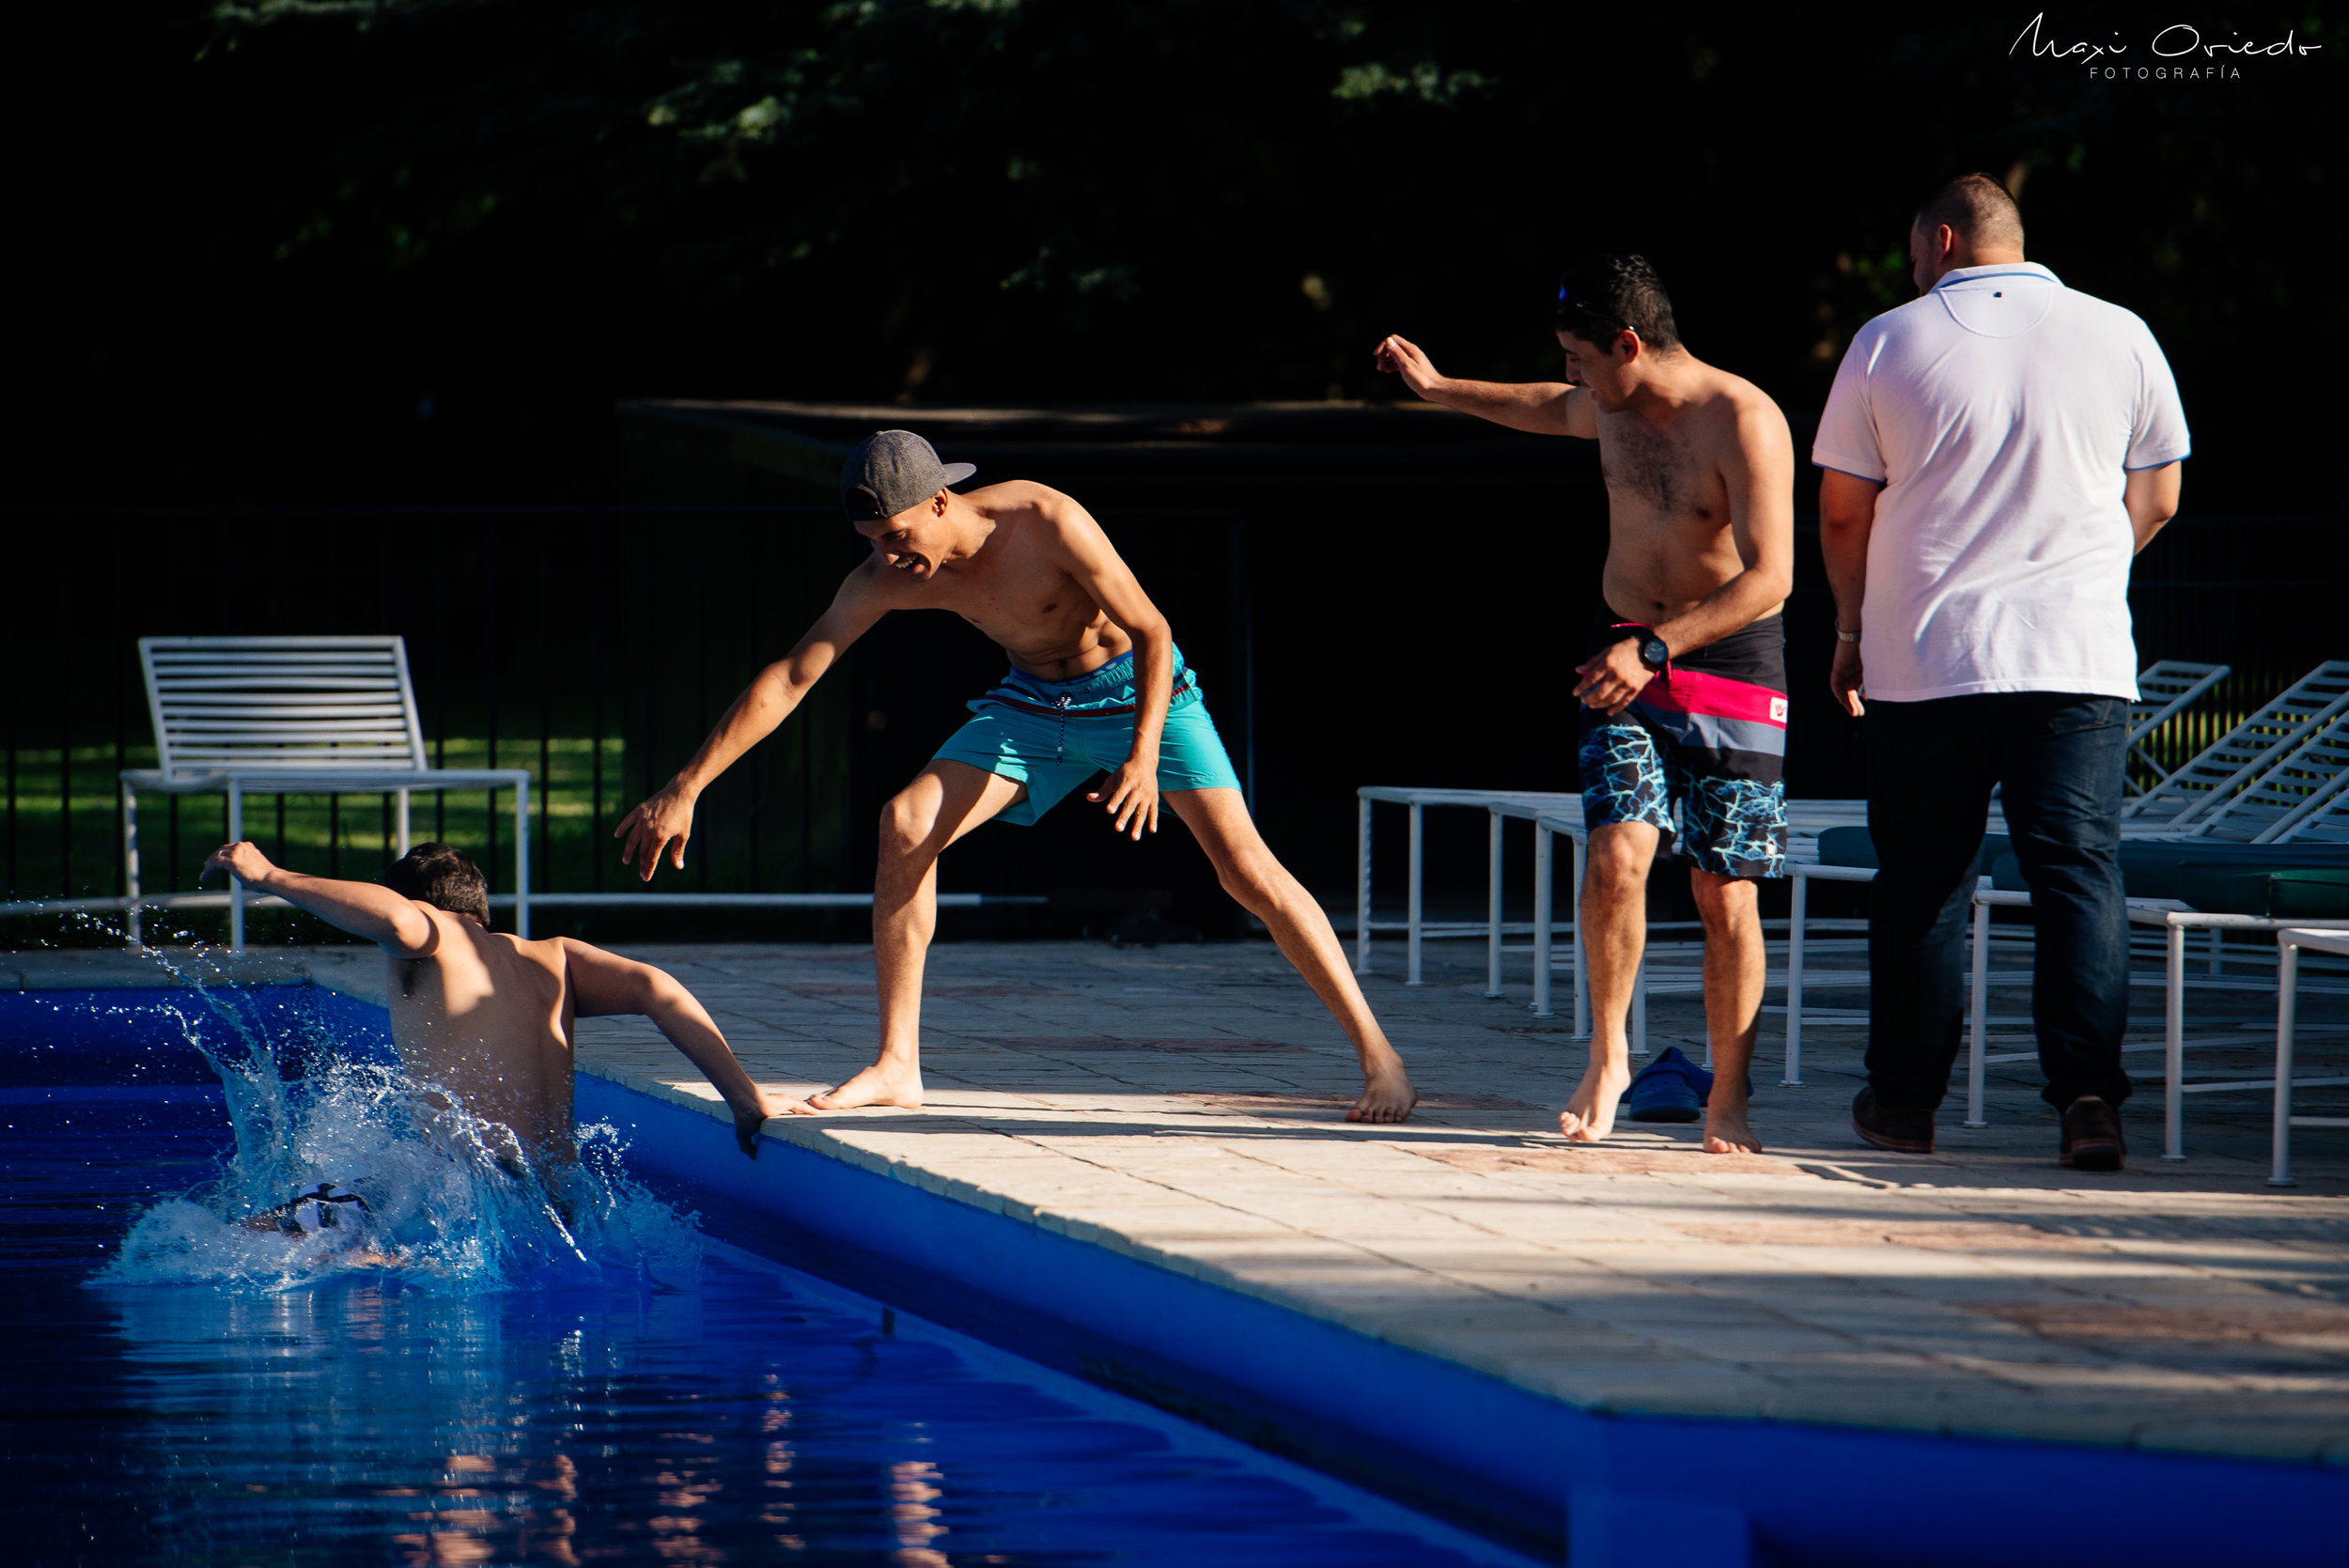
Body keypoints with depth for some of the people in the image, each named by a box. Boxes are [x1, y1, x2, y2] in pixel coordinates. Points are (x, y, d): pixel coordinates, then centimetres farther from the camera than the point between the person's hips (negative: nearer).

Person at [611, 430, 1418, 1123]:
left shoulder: (1045, 522, -30)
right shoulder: (885, 582, -17)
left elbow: (1151, 631, -23)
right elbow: (785, 681, -14)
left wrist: (1145, 755, -35)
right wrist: (684, 790, -17)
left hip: (1137, 690, -4)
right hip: (1034, 704, 5)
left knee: (1244, 863, -17)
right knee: (906, 823, -15)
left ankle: (1379, 1060, -12)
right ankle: (897, 1066, -8)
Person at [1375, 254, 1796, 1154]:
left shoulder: (1744, 423, -19)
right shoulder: (1611, 405, 3)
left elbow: (1769, 575, -24)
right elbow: (1554, 411, 30)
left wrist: (1655, 648, -28)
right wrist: (1437, 389, 37)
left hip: (1733, 661, -5)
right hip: (1628, 659, 5)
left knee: (1723, 888, -4)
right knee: (1617, 851, -16)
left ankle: (1728, 1102, 7)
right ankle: (1607, 1057, 0)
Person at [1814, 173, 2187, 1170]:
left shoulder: (1887, 343, 1)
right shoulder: (2119, 338, 4)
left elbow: (1841, 512, 5)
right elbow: (2156, 498, 11)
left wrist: (1852, 628, 20)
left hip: (1922, 658, 0)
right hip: (2079, 657, 0)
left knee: (1920, 883, 10)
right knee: (2080, 873, -2)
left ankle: (1904, 1098, 16)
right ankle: (2088, 1094, -15)